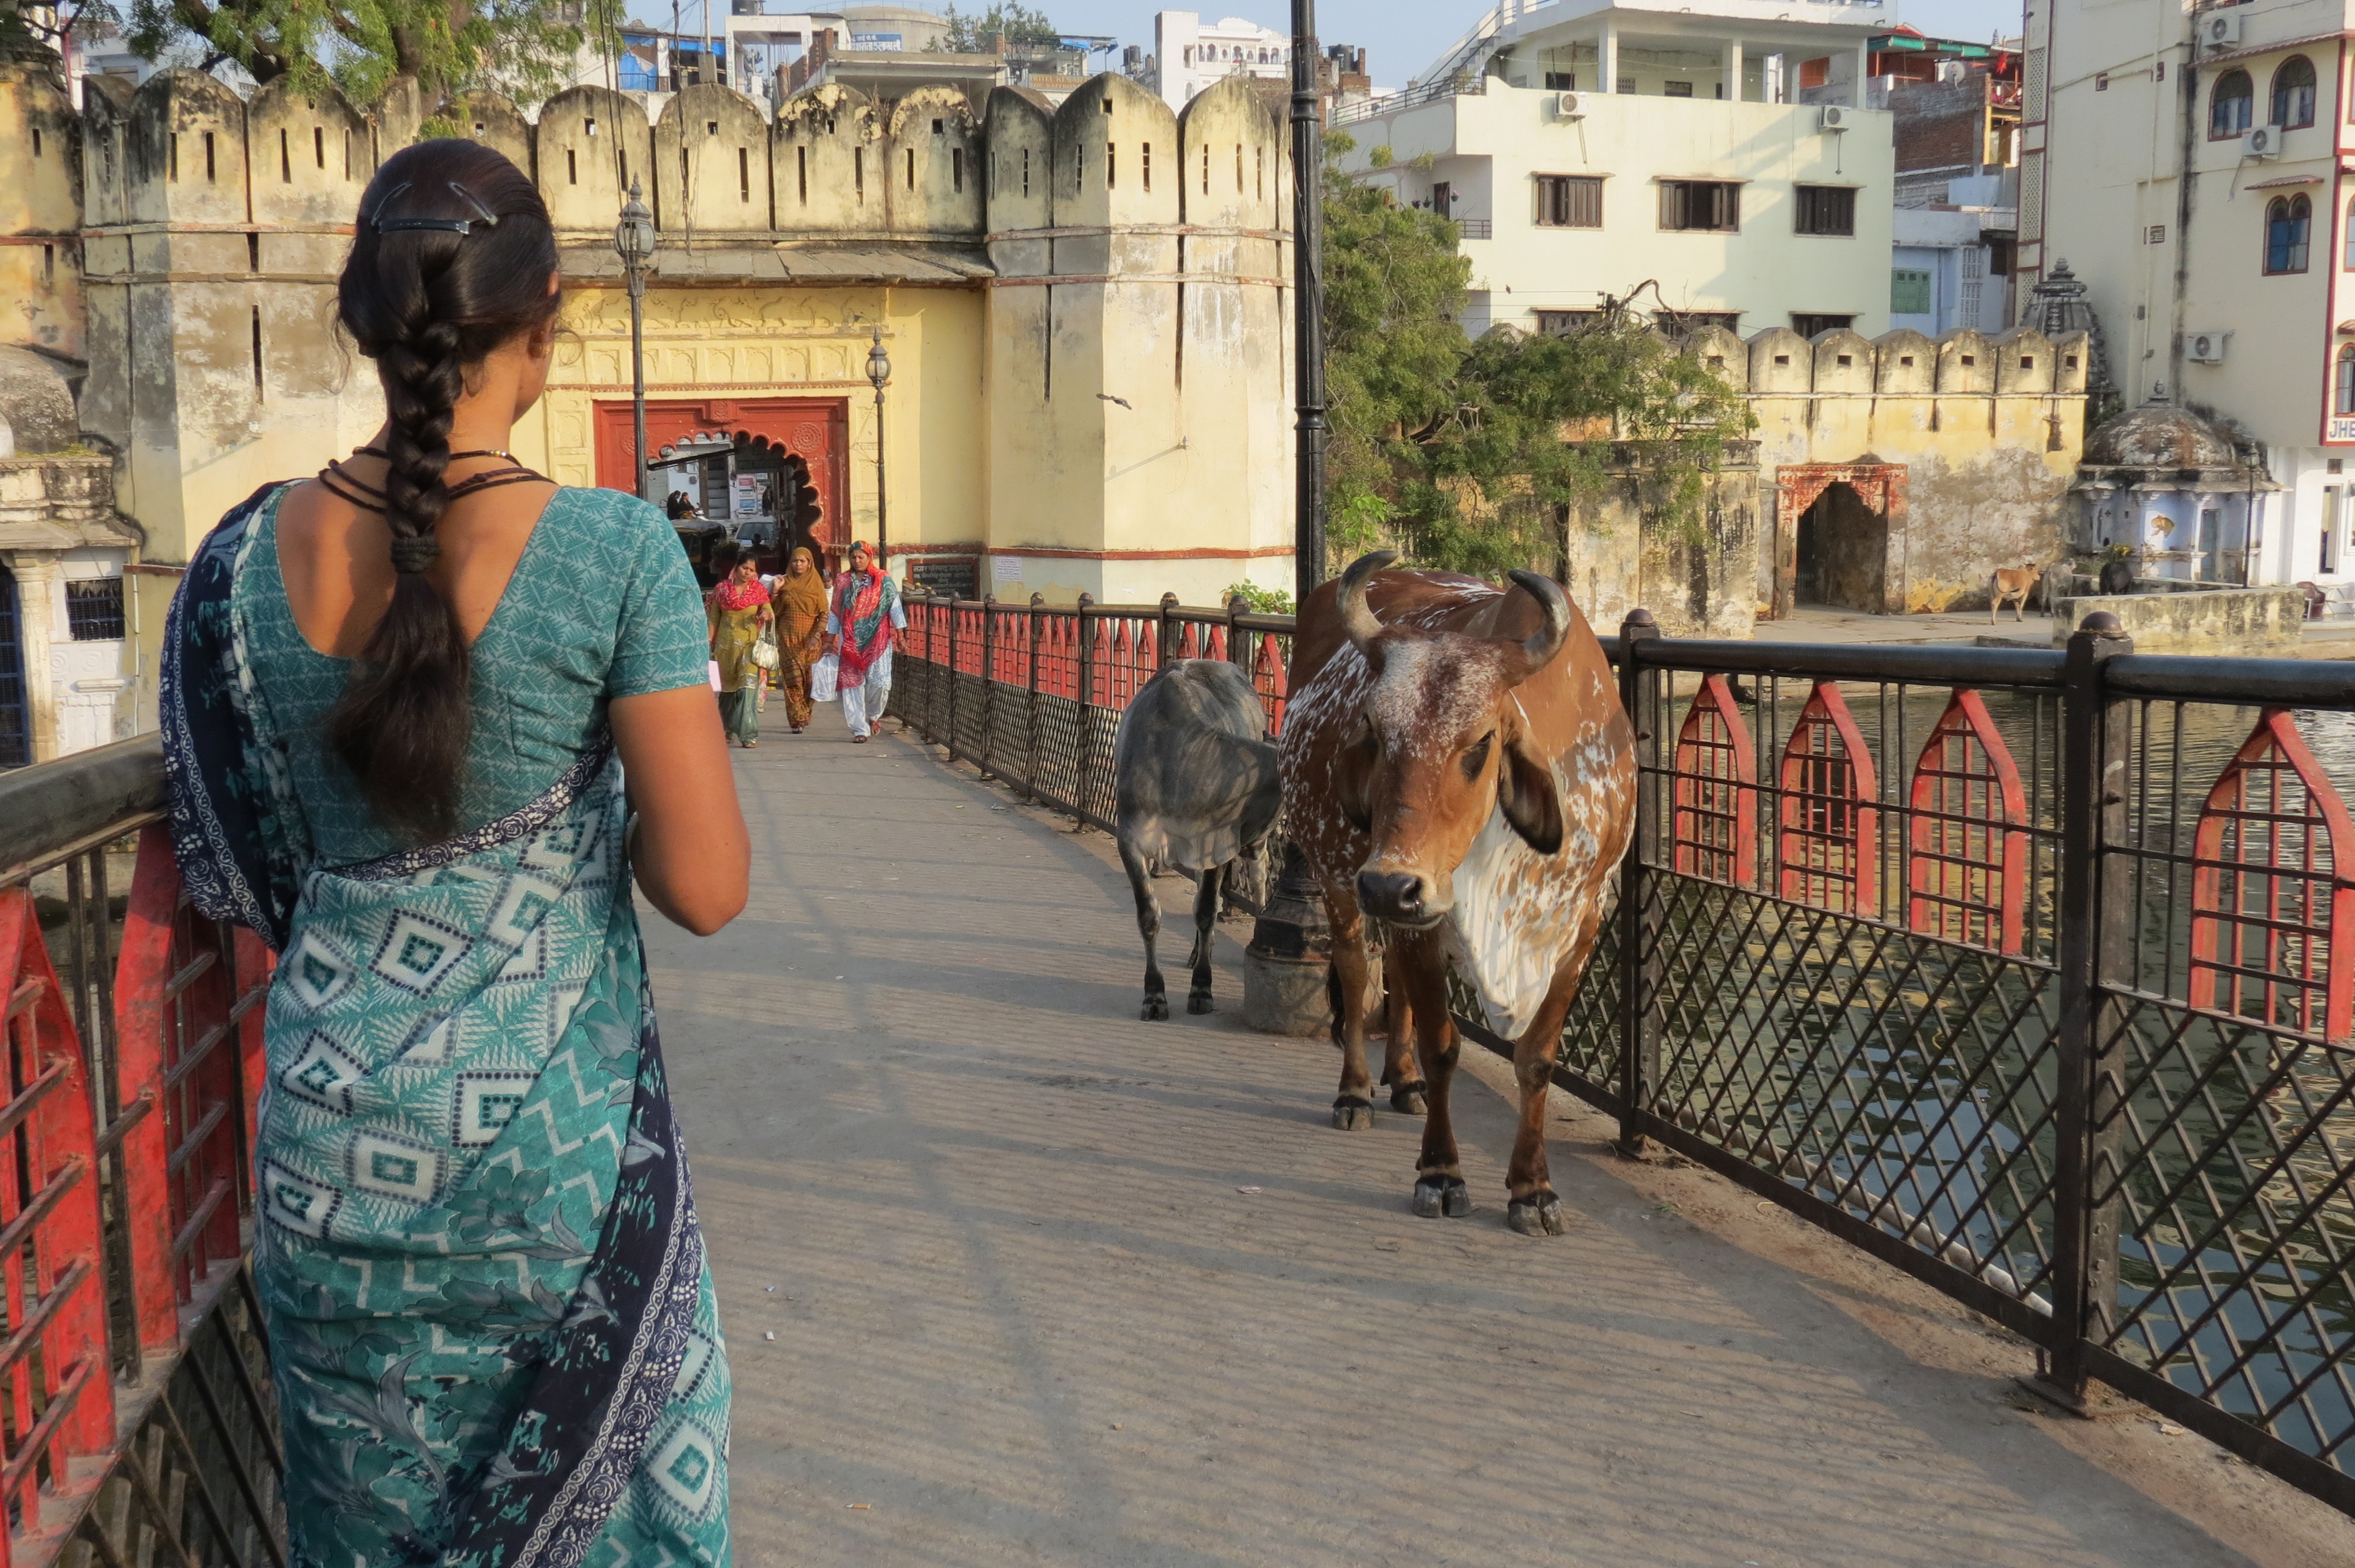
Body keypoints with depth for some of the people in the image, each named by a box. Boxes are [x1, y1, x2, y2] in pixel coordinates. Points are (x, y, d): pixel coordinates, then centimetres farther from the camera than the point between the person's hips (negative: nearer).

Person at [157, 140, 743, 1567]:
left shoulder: (255, 553, -3)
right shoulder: (615, 550, -16)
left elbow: (242, 872, 4)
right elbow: (707, 886, -16)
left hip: (331, 1140, 4)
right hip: (554, 1131, -4)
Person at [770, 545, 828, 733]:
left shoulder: (816, 584, 5)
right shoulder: (785, 583, 10)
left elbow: (824, 614, 1)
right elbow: (774, 611, 11)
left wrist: (816, 636, -12)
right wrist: (775, 590, -3)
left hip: (809, 638, -1)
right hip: (788, 638, 1)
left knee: (809, 679, -2)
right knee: (793, 679, -7)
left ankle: (805, 716, 12)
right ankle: (797, 720, -9)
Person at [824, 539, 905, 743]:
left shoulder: (883, 580, 3)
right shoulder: (843, 582, 11)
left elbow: (895, 606, 1)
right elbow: (835, 613, 14)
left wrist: (901, 634, -7)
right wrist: (830, 640, 12)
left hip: (877, 639, -2)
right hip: (850, 641, 2)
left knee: (880, 681, -11)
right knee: (852, 683, -3)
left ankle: (873, 715, 19)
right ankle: (860, 729, 1)